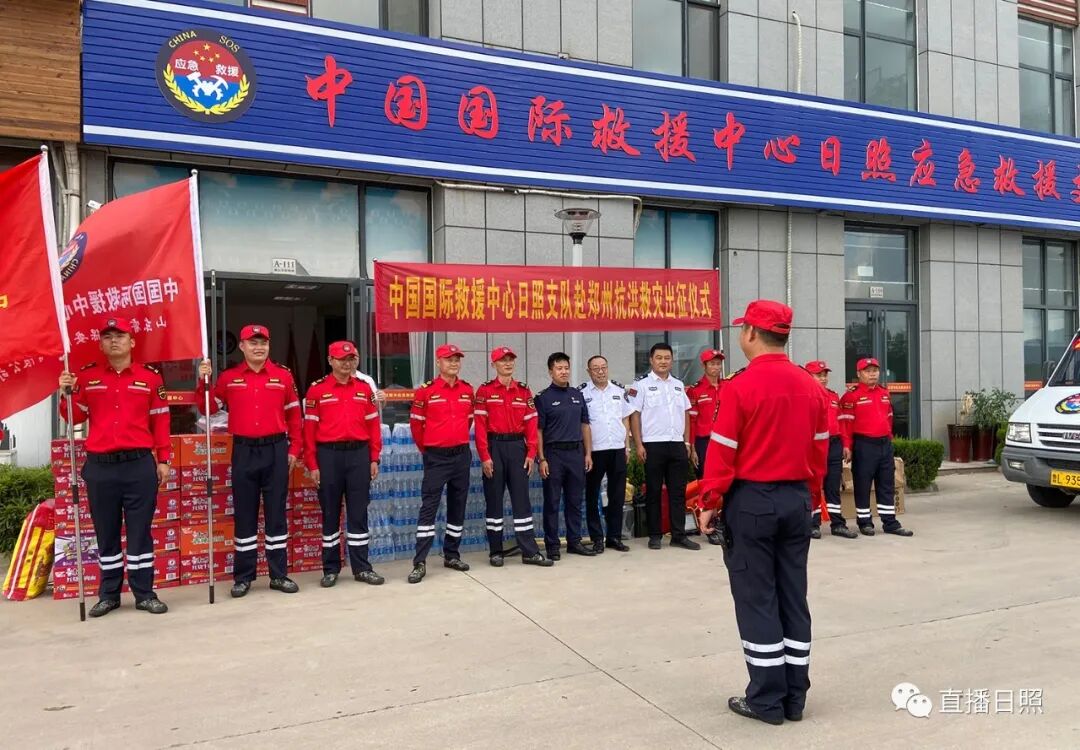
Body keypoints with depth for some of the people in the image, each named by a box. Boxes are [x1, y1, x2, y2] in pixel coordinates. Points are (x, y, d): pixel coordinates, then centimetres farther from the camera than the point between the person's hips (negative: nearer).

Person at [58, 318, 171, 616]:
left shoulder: (150, 377, 3)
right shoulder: (87, 376, 6)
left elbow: (160, 422, 4)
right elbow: (75, 418, 8)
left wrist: (163, 460, 1)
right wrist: (68, 393, -9)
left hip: (140, 464, -1)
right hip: (100, 466, 2)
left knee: (140, 530, 4)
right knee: (106, 532, 10)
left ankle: (144, 593, 13)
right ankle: (109, 594, 21)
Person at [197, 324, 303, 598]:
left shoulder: (283, 375, 3)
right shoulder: (228, 377, 4)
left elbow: (294, 414, 6)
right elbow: (210, 408, 7)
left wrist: (294, 449, 3)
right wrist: (203, 382, -7)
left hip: (276, 449, 0)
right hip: (244, 451, 0)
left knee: (276, 512, 6)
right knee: (245, 514, 6)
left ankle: (279, 574, 15)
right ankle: (243, 577, 16)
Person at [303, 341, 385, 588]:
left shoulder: (365, 388, 8)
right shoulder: (317, 389, 0)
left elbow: (373, 425, 8)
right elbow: (309, 429, -2)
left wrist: (374, 459, 4)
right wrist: (312, 465, -6)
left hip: (358, 454, 2)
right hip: (329, 455, -2)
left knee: (358, 512, 6)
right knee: (330, 513, 7)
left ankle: (362, 568, 15)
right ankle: (330, 569, 18)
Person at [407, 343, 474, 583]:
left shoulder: (468, 390, 5)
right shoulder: (426, 391, -7)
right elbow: (416, 423, 1)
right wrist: (426, 449, 10)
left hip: (462, 455, 4)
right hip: (436, 457, -4)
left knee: (458, 506, 11)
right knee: (429, 507, -5)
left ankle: (452, 555, 24)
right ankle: (420, 562, -2)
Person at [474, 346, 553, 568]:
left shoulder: (524, 391, 8)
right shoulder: (485, 391, -2)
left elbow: (531, 424, 5)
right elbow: (480, 426, -7)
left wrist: (531, 453, -2)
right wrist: (484, 456, -12)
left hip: (517, 447, 3)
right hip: (494, 447, -2)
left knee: (521, 498, 4)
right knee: (494, 499, 4)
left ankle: (530, 551, 7)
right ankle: (495, 551, 14)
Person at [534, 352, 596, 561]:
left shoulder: (578, 395, 12)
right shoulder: (543, 398, -2)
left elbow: (585, 426, 14)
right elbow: (537, 430, -5)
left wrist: (588, 453, 7)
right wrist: (542, 459, -11)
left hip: (576, 452, 5)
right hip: (554, 453, -4)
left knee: (575, 501, 10)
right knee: (552, 502, 2)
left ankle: (574, 541, 20)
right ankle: (552, 545, 10)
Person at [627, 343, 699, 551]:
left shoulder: (678, 385, 14)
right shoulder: (642, 385, -1)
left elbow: (685, 414, 17)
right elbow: (634, 415, -5)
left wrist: (687, 442, 10)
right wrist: (638, 445, -11)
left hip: (677, 444, 4)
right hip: (653, 445, -4)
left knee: (678, 491, 6)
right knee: (654, 491, 4)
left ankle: (679, 535, 12)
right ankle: (655, 535, 12)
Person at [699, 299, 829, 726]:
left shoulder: (741, 386, -14)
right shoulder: (812, 387, 4)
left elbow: (722, 452, -13)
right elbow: (820, 450, 10)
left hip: (751, 501, -6)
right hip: (796, 501, 6)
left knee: (757, 599, 4)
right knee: (793, 598, 12)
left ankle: (767, 699, 12)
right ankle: (794, 697, 21)